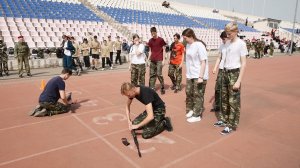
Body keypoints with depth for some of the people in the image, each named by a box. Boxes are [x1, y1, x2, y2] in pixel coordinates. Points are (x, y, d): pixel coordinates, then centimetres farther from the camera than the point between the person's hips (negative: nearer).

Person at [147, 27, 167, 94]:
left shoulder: (161, 39, -2)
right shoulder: (150, 40, 10)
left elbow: (164, 50, -2)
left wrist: (163, 60, -8)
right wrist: (148, 59, 8)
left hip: (159, 60, -5)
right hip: (152, 60, 5)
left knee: (159, 74, -7)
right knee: (152, 75, 6)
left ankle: (162, 88, 9)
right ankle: (152, 88, 13)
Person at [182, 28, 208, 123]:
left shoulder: (199, 45, -15)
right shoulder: (188, 45, 7)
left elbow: (203, 62, -16)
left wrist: (200, 77, -19)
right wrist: (188, 73, 12)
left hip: (199, 76, -7)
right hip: (190, 75, 7)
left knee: (198, 95, 2)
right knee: (188, 93, 15)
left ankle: (197, 115, 14)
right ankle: (191, 110, 34)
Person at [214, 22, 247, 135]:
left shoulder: (241, 44, -10)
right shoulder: (228, 43, 10)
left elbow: (243, 64, -12)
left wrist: (238, 81, -16)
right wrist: (224, 72, 10)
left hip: (234, 73, -7)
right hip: (225, 73, 7)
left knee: (233, 101, 0)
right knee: (224, 99, 15)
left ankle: (231, 125, 11)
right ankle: (224, 120, 29)